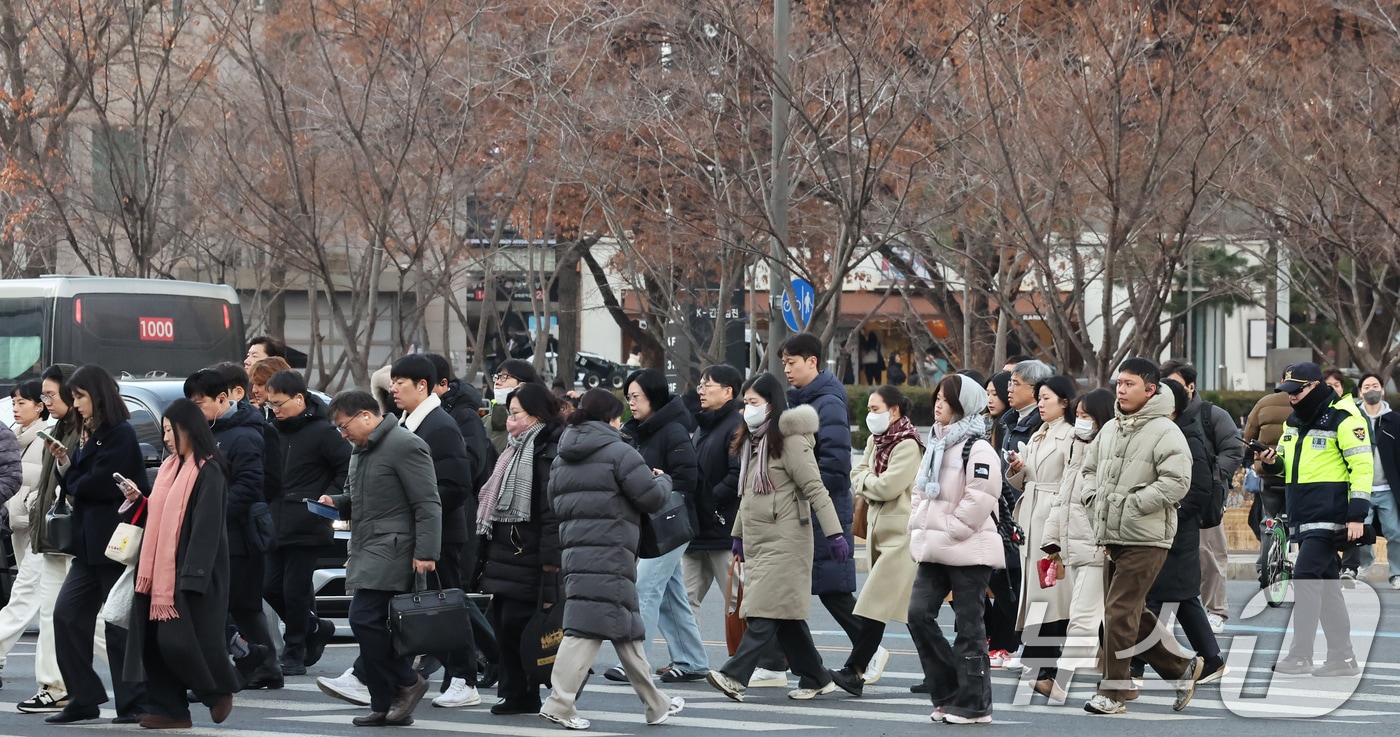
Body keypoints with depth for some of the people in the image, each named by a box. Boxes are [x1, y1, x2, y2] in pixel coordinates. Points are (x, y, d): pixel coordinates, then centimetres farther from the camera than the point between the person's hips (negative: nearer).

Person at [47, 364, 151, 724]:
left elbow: (100, 484, -18)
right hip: (90, 545, 9)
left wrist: (73, 486, 1)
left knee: (120, 624, -5)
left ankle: (134, 704, 2)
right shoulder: (92, 436, 17)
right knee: (67, 614, 3)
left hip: (115, 542, -9)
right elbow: (79, 487, 16)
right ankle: (83, 699, 7)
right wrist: (66, 465, -2)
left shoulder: (121, 435, -11)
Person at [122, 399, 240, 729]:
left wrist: (190, 578, -22)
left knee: (179, 639, -9)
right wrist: (139, 502, 1)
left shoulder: (208, 472, -12)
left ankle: (219, 690, 14)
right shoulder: (171, 467, 14)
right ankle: (168, 708, 6)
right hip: (161, 569, 8)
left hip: (190, 572, -8)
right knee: (157, 640, 1)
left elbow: (206, 528, -17)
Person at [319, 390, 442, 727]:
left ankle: (407, 682, -4)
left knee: (364, 619, -17)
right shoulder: (362, 450, 19)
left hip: (392, 548, -10)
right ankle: (386, 706, 9)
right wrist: (337, 503, 11)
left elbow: (427, 505, -16)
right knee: (370, 624, 6)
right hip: (368, 548, 10)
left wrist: (426, 553, -21)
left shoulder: (405, 446, -12)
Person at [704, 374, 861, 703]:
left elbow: (815, 489, -15)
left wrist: (834, 533, -19)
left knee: (767, 610, -14)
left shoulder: (790, 441, -11)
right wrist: (738, 534, 26)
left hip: (785, 539, -9)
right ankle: (816, 679, 14)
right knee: (785, 616, 8)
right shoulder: (752, 442, 18)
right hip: (757, 540, 9)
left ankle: (735, 675, -24)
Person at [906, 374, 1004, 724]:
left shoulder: (977, 449, -11)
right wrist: (919, 531, 9)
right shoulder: (936, 445, 17)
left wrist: (945, 534, -15)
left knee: (968, 627, -3)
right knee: (918, 613, -1)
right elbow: (921, 493, 23)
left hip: (969, 551, -8)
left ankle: (973, 703, 4)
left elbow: (978, 500, -19)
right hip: (935, 551, 8)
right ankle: (948, 693, 9)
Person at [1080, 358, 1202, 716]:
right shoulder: (1110, 429, 14)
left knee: (1119, 612, -10)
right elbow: (1090, 468, 26)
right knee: (1134, 613, 13)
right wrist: (1093, 497, 6)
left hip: (1145, 539, -8)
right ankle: (1181, 668, 27)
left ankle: (1113, 692, -2)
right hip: (1112, 536, 8)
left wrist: (1131, 505, -18)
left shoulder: (1165, 431, -10)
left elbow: (1176, 482, -19)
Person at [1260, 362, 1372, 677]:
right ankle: (1342, 658, 13)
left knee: (1306, 576, -15)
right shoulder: (1293, 421, 16)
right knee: (1326, 584, 9)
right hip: (1303, 517, 9)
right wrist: (1273, 462, 2)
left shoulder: (1342, 418, -11)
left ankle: (1299, 655, -15)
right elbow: (1289, 467, 27)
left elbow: (1362, 465, -15)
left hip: (1329, 516, -9)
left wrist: (1357, 515, -20)